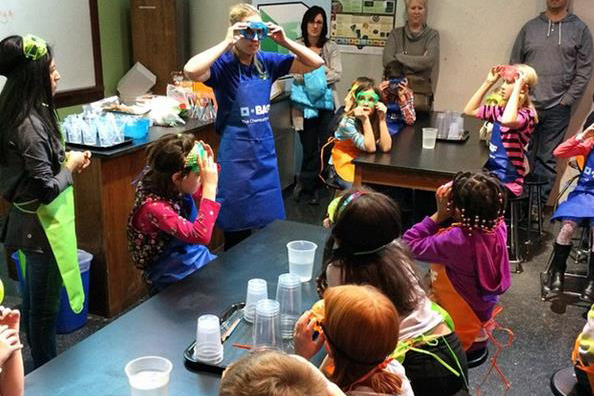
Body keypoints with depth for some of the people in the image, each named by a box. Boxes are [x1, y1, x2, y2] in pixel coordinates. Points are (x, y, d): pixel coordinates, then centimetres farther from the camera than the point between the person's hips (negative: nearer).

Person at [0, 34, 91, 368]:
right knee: (45, 307, 5)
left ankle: (41, 366, 39)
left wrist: (65, 159, 4)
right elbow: (46, 189, -26)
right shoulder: (29, 125, -24)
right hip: (43, 226, -10)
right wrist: (71, 167, -9)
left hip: (28, 223, 10)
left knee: (34, 302, 22)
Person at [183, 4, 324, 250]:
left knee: (271, 224, 15)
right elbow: (191, 70, -34)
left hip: (265, 151, 6)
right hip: (236, 156, -5)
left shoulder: (267, 62, 2)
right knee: (237, 231, 5)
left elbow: (316, 63, 5)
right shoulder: (224, 65, -13)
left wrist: (285, 41, -7)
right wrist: (226, 43, -26)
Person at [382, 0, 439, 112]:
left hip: (421, 92, -1)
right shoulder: (396, 33, 11)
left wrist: (399, 57, -5)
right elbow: (387, 60, -3)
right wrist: (419, 62, -10)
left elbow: (430, 61, -8)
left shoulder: (432, 35, 8)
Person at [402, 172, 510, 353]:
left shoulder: (456, 241, -33)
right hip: (484, 309, 6)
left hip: (460, 319, -6)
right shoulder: (498, 227, -15)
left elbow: (409, 243, -24)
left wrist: (439, 215, -23)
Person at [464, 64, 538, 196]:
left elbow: (507, 120, -38)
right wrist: (488, 82, 9)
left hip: (508, 183, -8)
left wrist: (517, 87, -28)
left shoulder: (527, 114, -15)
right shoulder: (501, 110, 9)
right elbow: (469, 111, 16)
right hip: (491, 174, 8)